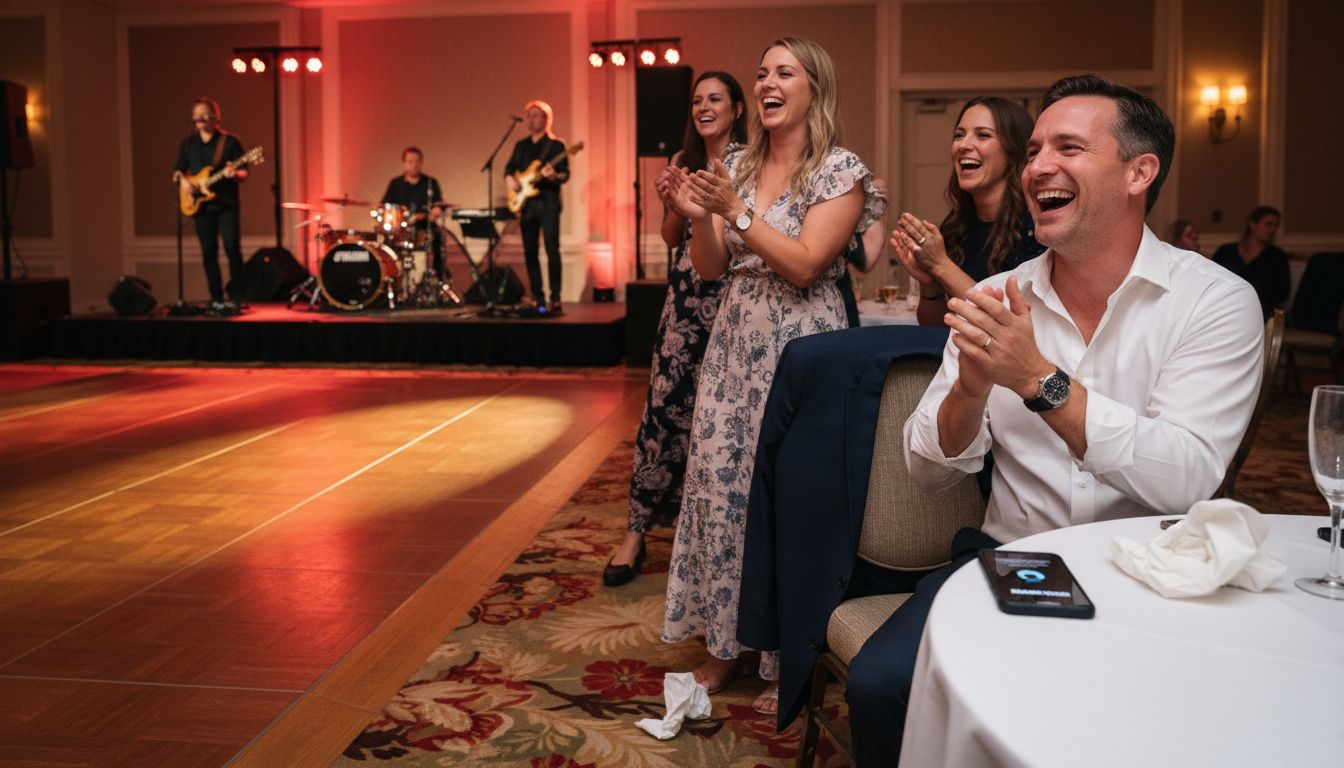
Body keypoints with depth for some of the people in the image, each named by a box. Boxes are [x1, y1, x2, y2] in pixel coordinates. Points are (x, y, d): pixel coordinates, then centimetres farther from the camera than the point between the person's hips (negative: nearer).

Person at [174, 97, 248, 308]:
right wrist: (182, 180, -3)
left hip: (226, 204, -3)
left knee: (232, 248, -11)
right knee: (208, 251, 4)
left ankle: (235, 297, -2)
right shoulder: (188, 143, 13)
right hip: (200, 205, 4)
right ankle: (217, 298, 10)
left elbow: (244, 173, -1)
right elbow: (177, 169, 19)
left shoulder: (230, 141, 1)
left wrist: (235, 174, -23)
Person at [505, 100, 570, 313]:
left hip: (548, 202, -6)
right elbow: (510, 167, 22)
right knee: (530, 251, 5)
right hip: (526, 202, 6)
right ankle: (537, 297, 12)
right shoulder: (521, 145, 16)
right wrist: (509, 179, 0)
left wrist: (554, 176, -28)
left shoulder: (555, 145, 0)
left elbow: (565, 174, -6)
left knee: (552, 249, -12)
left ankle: (555, 299, -12)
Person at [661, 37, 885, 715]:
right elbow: (712, 268, 9)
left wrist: (737, 211, -18)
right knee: (717, 486, 5)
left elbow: (806, 264, -15)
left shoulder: (841, 171, -5)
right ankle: (724, 641, 22)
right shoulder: (737, 165, 11)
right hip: (734, 348, 6)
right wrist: (698, 218, -10)